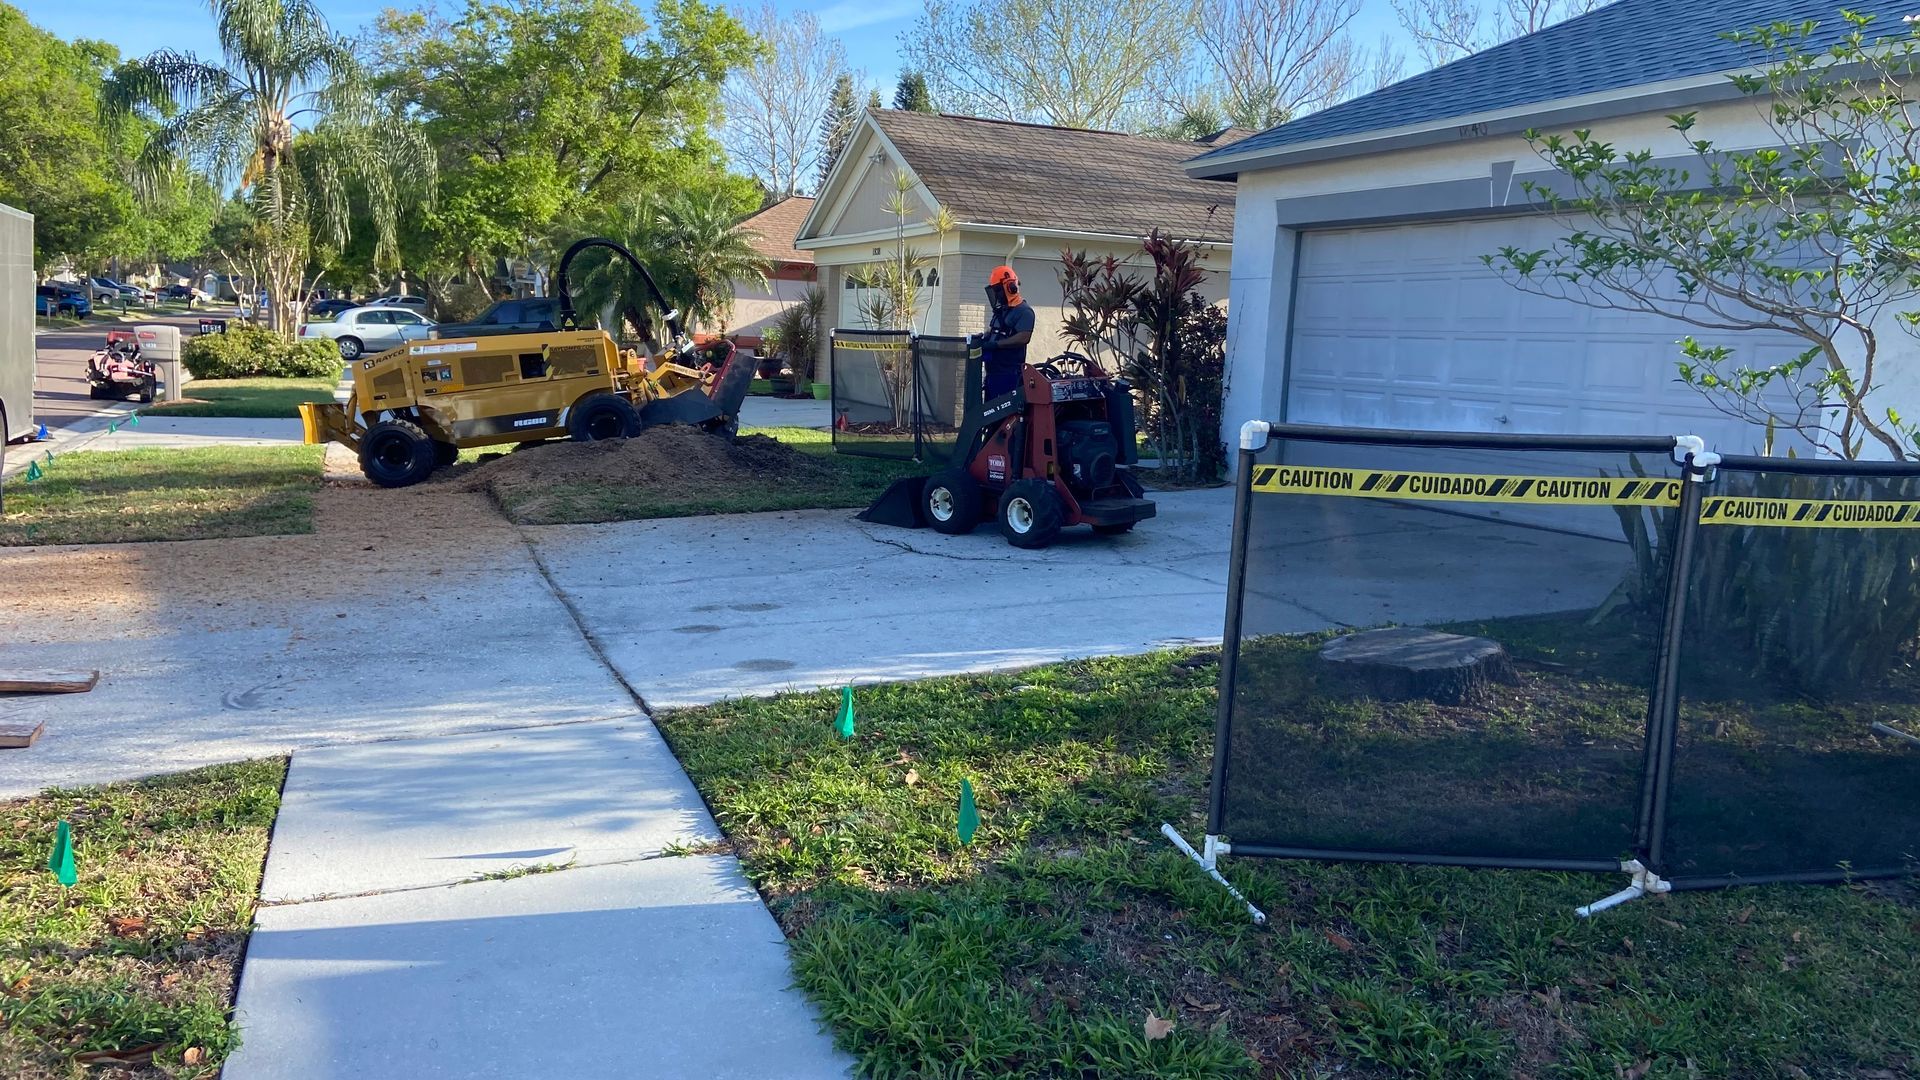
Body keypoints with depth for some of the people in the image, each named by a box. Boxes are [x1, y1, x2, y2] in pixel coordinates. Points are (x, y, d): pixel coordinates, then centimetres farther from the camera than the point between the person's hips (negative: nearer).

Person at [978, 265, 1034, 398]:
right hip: (993, 371, 9)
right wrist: (983, 340, 6)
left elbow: (1023, 338, -22)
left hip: (1010, 373, -9)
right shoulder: (1000, 310, 19)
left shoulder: (1023, 312, -10)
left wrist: (995, 345, -23)